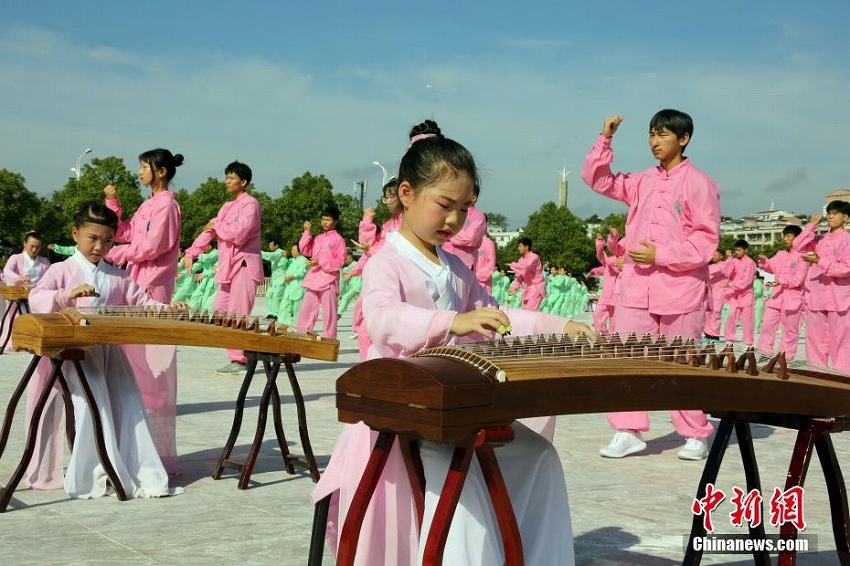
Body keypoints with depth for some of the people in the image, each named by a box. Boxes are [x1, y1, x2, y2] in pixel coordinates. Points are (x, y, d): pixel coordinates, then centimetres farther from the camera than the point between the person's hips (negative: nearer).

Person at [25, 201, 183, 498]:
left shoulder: (118, 277, 14)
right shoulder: (61, 271, 1)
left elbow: (143, 303, 9)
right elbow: (36, 299, -14)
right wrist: (68, 294, -31)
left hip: (110, 352, 4)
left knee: (129, 405, -5)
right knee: (93, 405, -19)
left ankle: (142, 474, -2)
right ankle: (95, 475, -11)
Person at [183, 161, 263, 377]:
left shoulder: (250, 204, -9)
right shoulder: (227, 207, 20)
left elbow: (238, 233, -22)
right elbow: (209, 230, 16)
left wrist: (216, 225, -6)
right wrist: (191, 252, 6)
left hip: (244, 265, -9)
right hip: (228, 266, 9)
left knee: (237, 315, -11)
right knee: (220, 311, 7)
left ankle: (239, 361, -6)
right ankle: (237, 356, 14)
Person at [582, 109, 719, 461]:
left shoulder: (699, 183, -3)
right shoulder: (642, 182, 14)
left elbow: (707, 240, -8)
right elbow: (597, 179, 18)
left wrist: (660, 254, -15)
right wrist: (605, 139, 6)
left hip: (680, 290, -5)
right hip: (635, 287, 5)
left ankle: (696, 435, 17)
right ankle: (628, 432, 7)